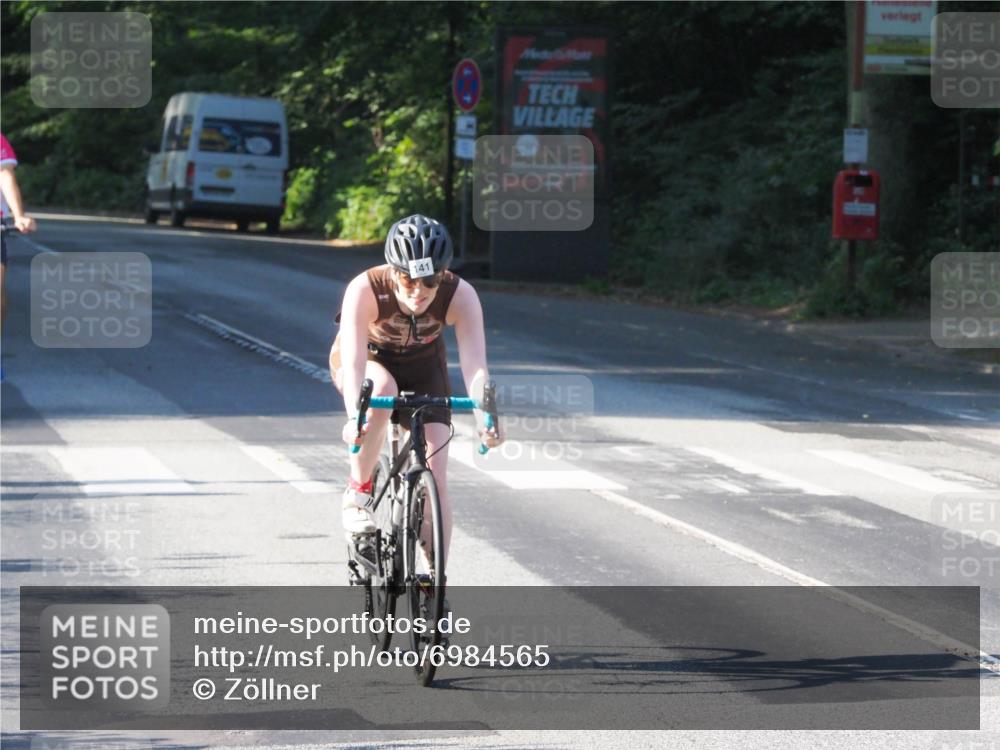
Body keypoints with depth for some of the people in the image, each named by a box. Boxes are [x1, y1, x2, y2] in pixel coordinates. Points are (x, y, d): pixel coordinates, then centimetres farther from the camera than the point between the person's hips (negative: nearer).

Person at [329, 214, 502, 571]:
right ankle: (358, 491, -18)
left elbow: (474, 365, -39)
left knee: (434, 475, -10)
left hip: (423, 367, 2)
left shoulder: (460, 295, -31)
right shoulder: (365, 290, -36)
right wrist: (353, 417, -61)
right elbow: (353, 362, -44)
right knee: (382, 391, -39)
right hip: (370, 358, -2)